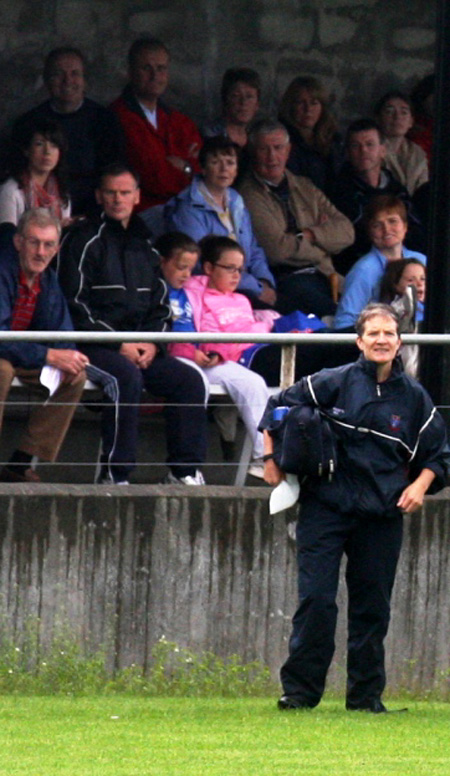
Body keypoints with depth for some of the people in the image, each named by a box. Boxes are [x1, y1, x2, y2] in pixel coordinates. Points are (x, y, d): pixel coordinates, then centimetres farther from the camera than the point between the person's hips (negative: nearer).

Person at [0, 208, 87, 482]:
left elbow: (62, 334, 7)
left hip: (23, 358, 8)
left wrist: (68, 359, -18)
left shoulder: (49, 281, 1)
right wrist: (48, 356, -36)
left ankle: (22, 464, -8)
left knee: (76, 377, -7)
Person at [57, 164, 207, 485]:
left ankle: (185, 470, -8)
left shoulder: (144, 245, 19)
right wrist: (119, 345, -14)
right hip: (95, 346, -6)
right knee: (128, 376, -34)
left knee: (189, 379, -12)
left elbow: (160, 304, 20)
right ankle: (115, 475, -30)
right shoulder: (85, 241, -1)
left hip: (140, 347, 6)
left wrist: (152, 342, -1)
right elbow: (76, 305, -8)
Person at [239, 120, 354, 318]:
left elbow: (346, 232, 17)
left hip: (322, 274, 5)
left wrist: (311, 234, -2)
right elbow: (277, 248, -9)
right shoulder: (250, 196, 2)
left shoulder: (304, 188, 23)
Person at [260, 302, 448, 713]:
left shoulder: (414, 398, 6)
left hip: (382, 517, 2)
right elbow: (278, 408, 9)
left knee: (372, 605, 5)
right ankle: (300, 690, -1)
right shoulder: (332, 384, -1)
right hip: (325, 507, -2)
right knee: (316, 599, -7)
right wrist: (272, 459, 2)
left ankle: (366, 693, 15)